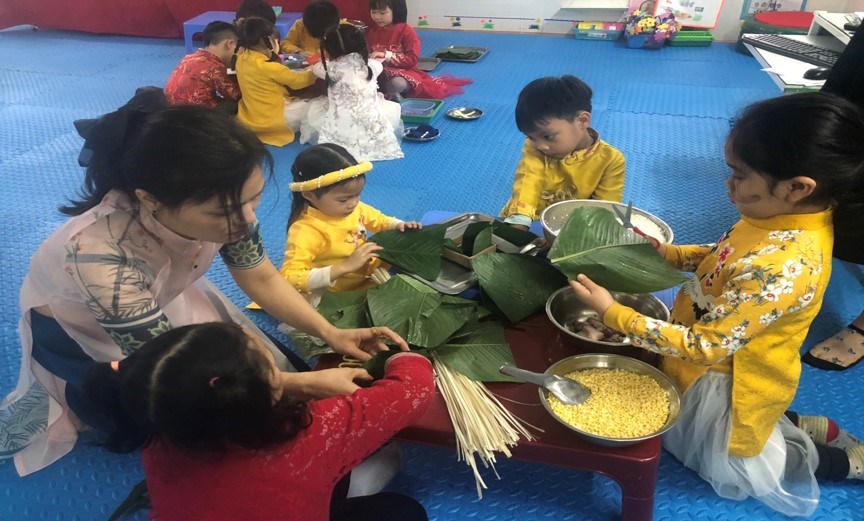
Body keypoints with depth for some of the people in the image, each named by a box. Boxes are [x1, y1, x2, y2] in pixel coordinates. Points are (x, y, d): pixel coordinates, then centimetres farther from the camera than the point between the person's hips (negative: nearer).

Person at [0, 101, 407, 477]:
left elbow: (262, 279, -9)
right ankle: (70, 400, 16)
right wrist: (310, 382, -31)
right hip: (81, 331, -5)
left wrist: (330, 333, -21)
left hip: (163, 299, 5)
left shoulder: (219, 203, -29)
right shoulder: (101, 259, -44)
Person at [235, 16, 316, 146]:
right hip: (272, 122, -8)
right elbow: (299, 81, -9)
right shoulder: (268, 67, -25)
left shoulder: (241, 60, -1)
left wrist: (272, 54, 11)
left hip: (248, 120, 8)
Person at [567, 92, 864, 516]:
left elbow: (705, 347, -33)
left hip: (725, 382, -8)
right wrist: (669, 253, -8)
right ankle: (804, 425, 32)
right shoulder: (789, 215, -13)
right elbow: (728, 257, 6)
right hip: (724, 362, 8)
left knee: (728, 464, 21)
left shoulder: (783, 268, -40)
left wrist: (613, 313, -31)